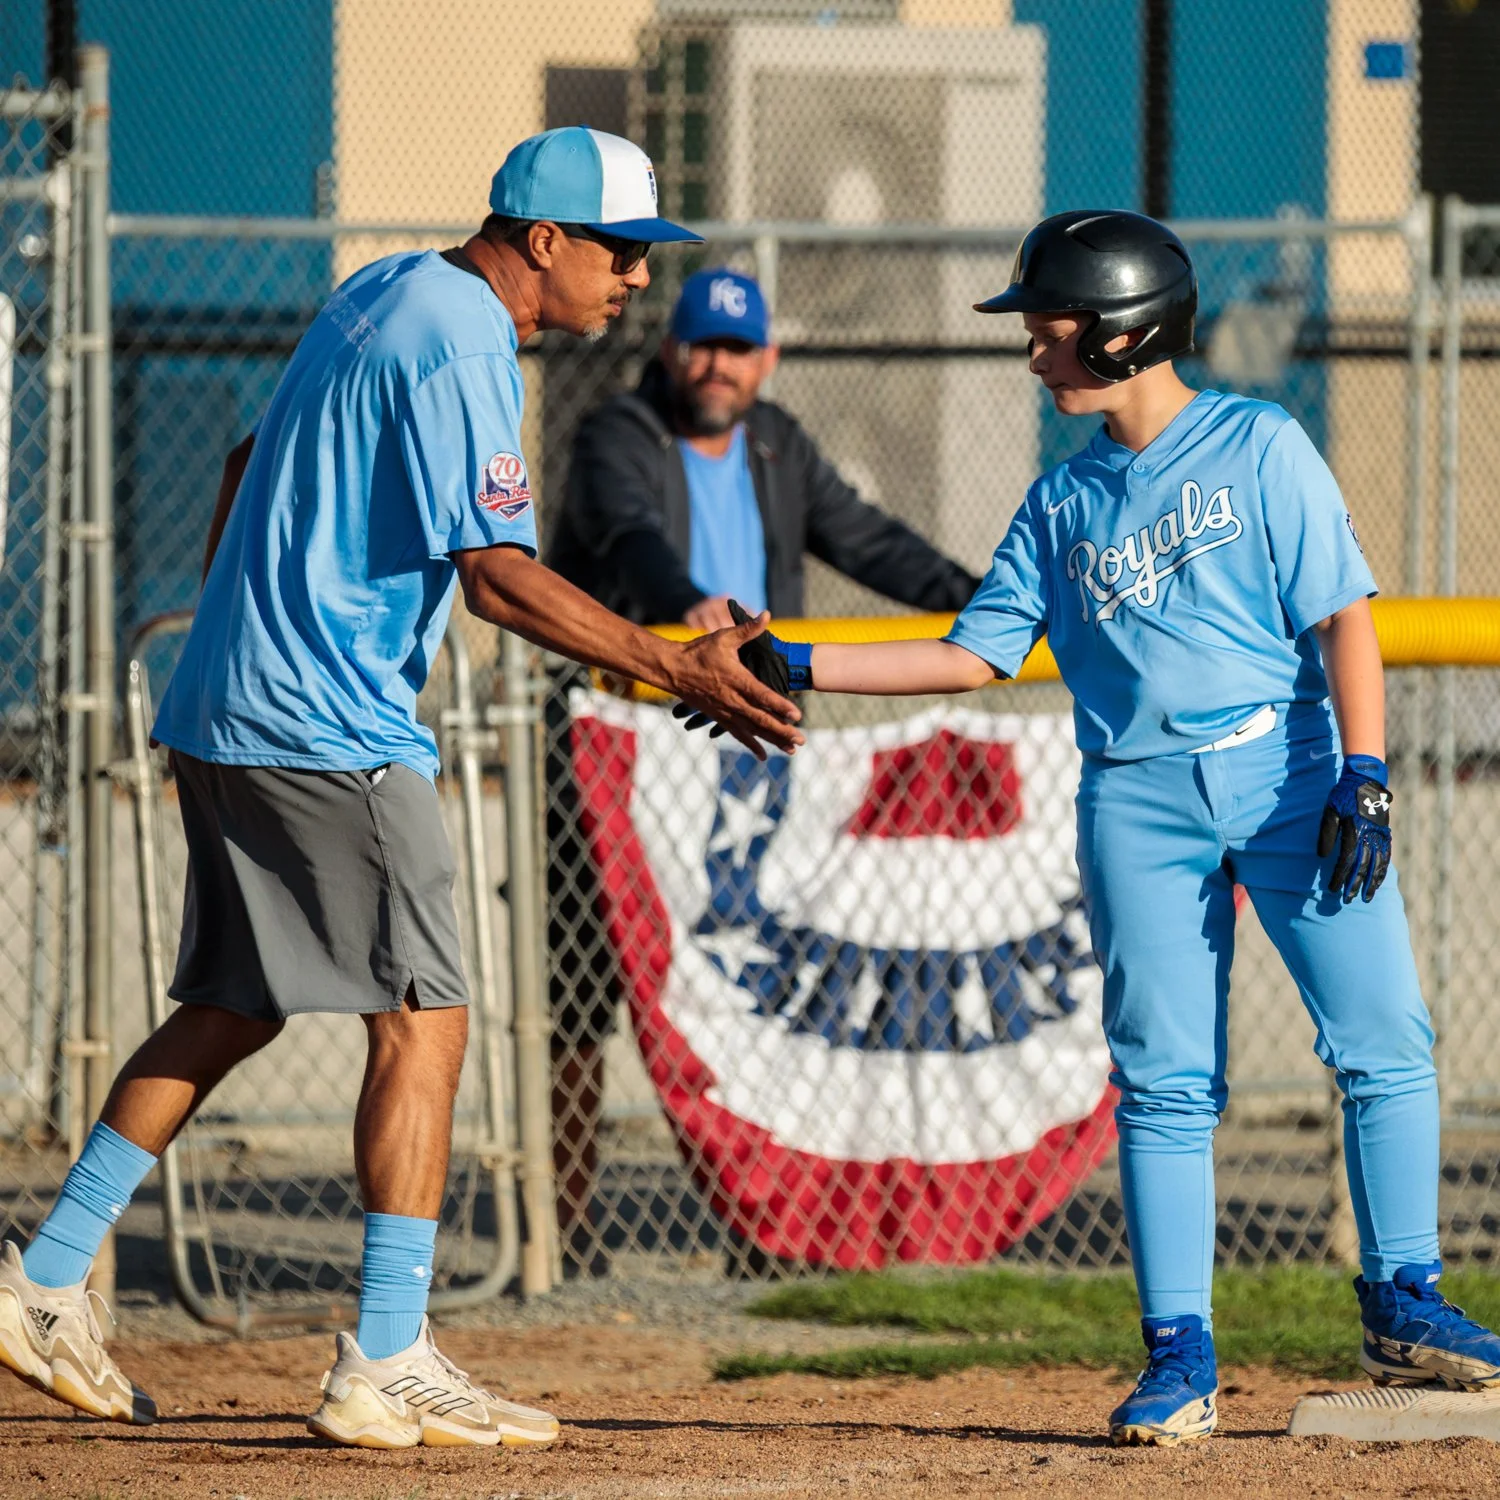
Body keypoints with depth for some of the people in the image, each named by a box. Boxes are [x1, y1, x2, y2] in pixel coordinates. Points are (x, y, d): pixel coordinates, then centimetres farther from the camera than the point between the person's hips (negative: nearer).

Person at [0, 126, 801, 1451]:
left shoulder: (383, 294, 15)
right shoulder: (460, 341, -15)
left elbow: (252, 465, 26)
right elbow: (498, 577, -22)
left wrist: (232, 634, 36)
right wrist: (679, 669, -26)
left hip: (224, 712, 10)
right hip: (331, 731, -10)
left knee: (234, 1007, 16)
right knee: (423, 1019, -9)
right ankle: (385, 1367, -12)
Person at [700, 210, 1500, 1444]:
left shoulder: (1258, 448, 0)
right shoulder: (1063, 503, 13)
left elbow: (1342, 615, -4)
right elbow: (977, 653, 13)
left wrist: (1363, 771, -14)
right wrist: (801, 669, 5)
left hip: (1285, 764, -3)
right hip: (1139, 798, 3)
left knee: (1383, 1040, -7)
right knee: (1162, 1083, -1)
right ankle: (1179, 1356, 1)